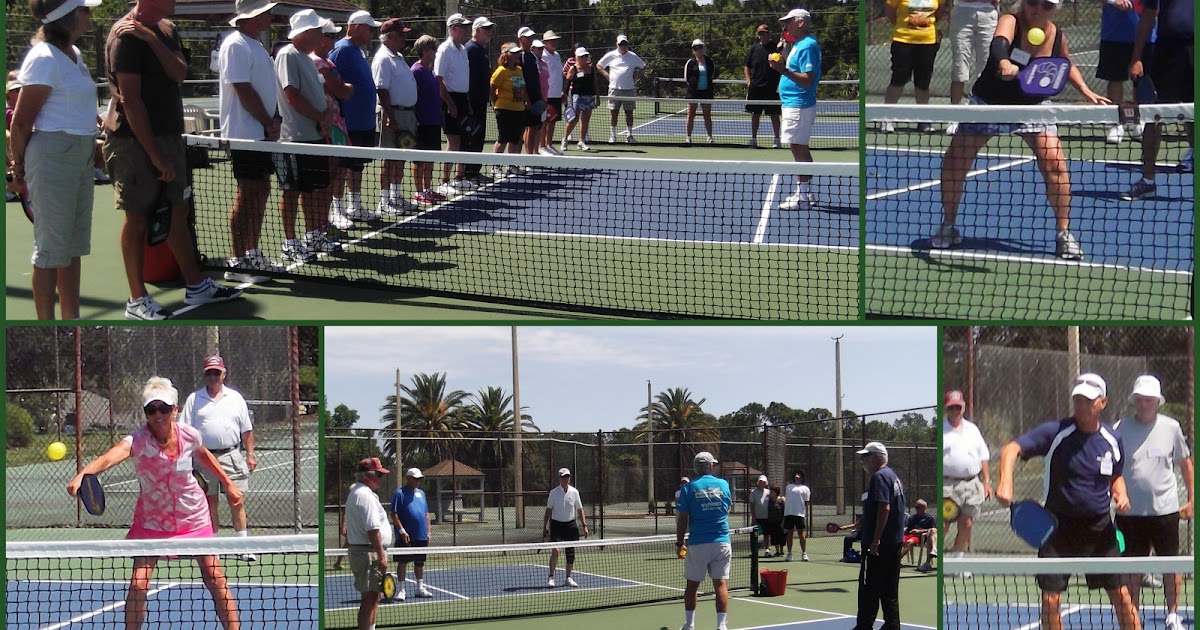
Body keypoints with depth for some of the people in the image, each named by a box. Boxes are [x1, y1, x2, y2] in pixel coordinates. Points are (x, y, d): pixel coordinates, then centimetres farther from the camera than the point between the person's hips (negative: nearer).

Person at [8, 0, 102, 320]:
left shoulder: (74, 54, 12)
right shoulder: (44, 59, -16)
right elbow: (21, 121, -13)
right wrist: (18, 165, -5)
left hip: (80, 156, 9)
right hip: (53, 156, -9)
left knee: (74, 245, 14)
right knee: (51, 248, -3)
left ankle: (72, 321, 23)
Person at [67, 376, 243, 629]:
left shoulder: (189, 435, -15)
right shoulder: (139, 440, -27)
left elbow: (203, 455, 10)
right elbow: (111, 456, -49)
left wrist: (229, 484, 18)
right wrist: (82, 474, -67)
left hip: (193, 518, 2)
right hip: (151, 521, -2)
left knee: (216, 580, 4)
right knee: (138, 585, -12)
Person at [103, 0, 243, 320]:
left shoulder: (166, 30, 11)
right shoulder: (126, 36, -15)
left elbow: (179, 73, -5)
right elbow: (130, 100, -19)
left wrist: (151, 39, -19)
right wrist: (156, 156, -20)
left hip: (169, 137, 8)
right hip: (135, 141, -8)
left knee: (177, 212, 15)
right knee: (138, 218, -1)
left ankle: (196, 286, 25)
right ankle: (137, 300, 6)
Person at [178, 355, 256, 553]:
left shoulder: (235, 398, 11)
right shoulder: (194, 399, 7)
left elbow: (246, 430, 12)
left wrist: (250, 454, 6)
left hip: (231, 456, 0)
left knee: (237, 502, -3)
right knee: (210, 503, 3)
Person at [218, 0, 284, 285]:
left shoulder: (256, 46, 16)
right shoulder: (236, 45, -15)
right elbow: (244, 91, -20)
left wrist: (273, 121, 4)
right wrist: (269, 123, -13)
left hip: (262, 132, 10)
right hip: (244, 133, -10)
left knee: (260, 192, 13)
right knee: (247, 195, -8)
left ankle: (252, 254, 21)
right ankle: (236, 262, -4)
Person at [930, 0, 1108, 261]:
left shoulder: (1057, 36, -11)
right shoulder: (1010, 22, -24)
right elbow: (999, 43, -50)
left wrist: (1085, 90, 1)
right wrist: (1004, 63, -71)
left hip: (1032, 106, 2)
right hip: (989, 103, -2)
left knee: (1054, 161, -17)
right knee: (955, 159, -8)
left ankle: (1064, 233, -4)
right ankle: (948, 226, 13)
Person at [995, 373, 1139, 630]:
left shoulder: (1113, 440, 1)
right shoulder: (1056, 432, -12)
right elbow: (1011, 449, -21)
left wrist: (1121, 494, -4)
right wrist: (1005, 482, -39)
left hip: (1099, 528, 2)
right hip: (1059, 526, -2)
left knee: (1121, 594, 2)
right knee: (1050, 598, -4)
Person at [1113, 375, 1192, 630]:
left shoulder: (1171, 427, 1)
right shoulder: (1120, 428, -2)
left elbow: (1185, 462, 12)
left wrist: (1192, 498, 11)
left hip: (1165, 510, 0)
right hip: (1130, 512, 0)